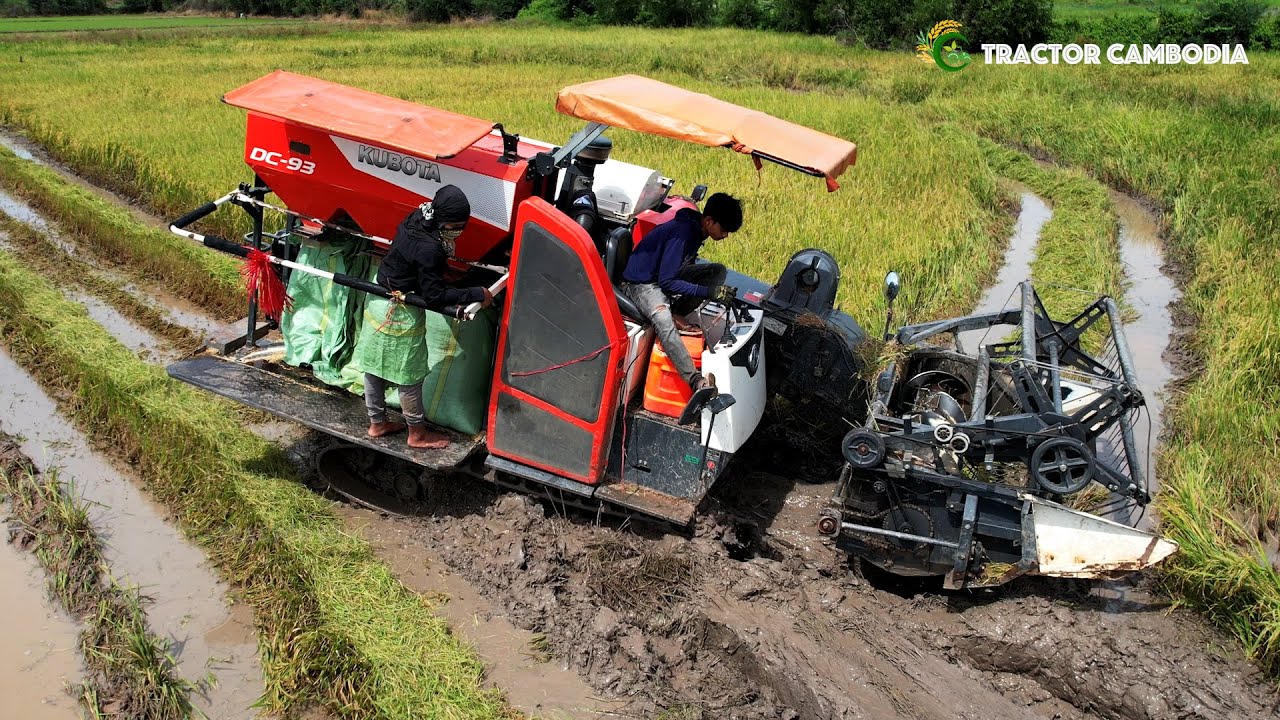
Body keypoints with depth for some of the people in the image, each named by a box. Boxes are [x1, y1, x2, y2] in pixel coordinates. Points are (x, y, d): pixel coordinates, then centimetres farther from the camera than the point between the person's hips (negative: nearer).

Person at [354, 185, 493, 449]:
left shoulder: (414, 221, -2)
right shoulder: (429, 249, -30)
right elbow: (435, 296, -23)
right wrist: (477, 295, -18)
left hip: (379, 303, 9)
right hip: (401, 315, -9)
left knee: (374, 366, 20)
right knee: (410, 377, 8)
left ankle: (377, 423, 38)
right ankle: (417, 434, 24)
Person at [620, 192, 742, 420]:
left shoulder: (697, 229, 2)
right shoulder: (682, 232, -26)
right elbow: (667, 281, -27)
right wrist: (709, 292, -29)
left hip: (667, 275, 10)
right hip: (641, 282, -9)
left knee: (719, 271, -2)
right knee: (662, 318, -40)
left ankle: (676, 312, -13)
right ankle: (698, 383, -53)